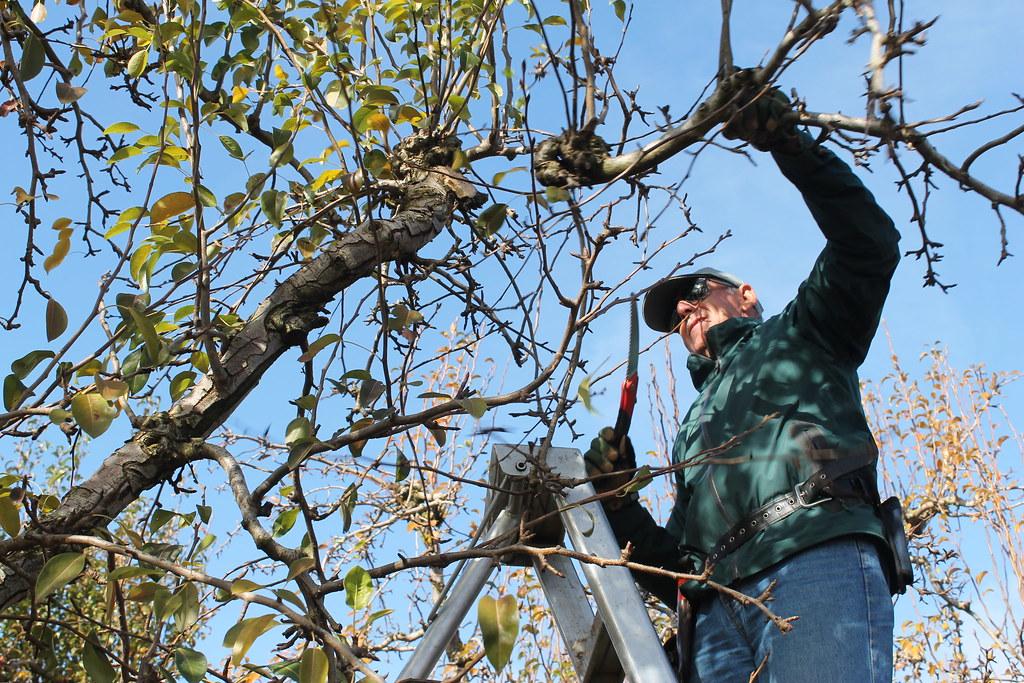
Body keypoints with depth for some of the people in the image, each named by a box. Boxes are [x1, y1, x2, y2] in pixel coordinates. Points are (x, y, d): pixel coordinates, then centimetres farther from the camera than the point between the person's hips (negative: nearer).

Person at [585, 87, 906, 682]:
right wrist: (620, 504, 15)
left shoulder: (797, 336, 28)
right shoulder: (696, 430, 40)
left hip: (821, 562, -5)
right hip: (719, 614, 5)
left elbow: (870, 243, 10)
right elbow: (679, 572, 32)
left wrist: (789, 144, 4)